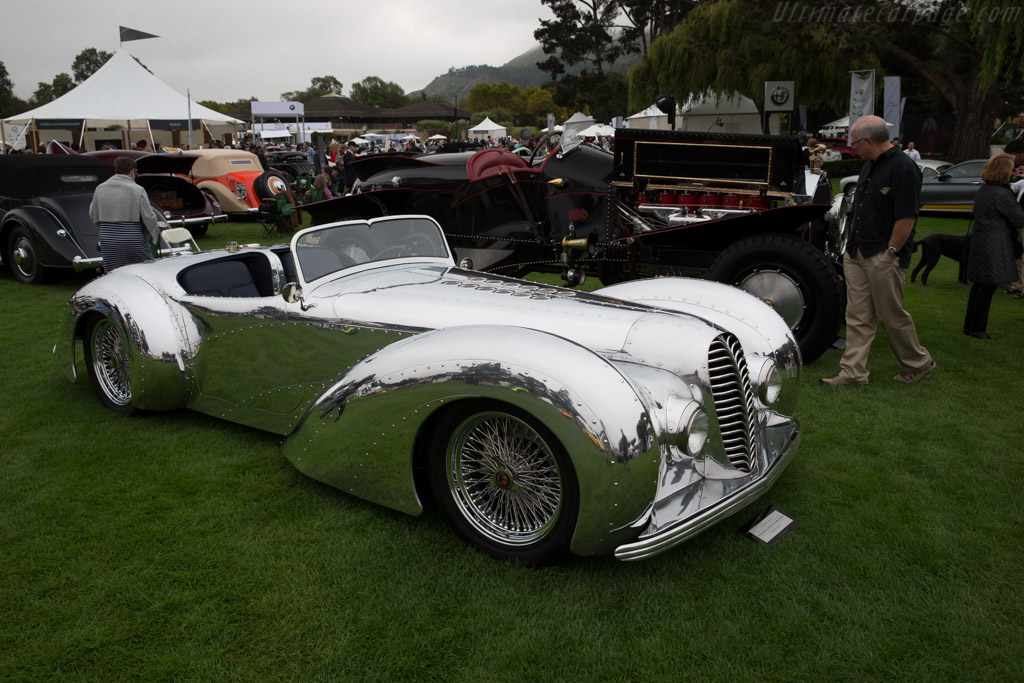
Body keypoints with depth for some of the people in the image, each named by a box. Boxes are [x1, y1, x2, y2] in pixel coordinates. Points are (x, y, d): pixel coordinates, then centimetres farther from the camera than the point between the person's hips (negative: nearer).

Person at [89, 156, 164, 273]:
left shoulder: (100, 189, 5)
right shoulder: (138, 190, -7)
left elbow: (93, 215, 12)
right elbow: (149, 217, -9)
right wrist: (154, 234, 8)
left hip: (107, 240, 3)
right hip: (133, 240, -3)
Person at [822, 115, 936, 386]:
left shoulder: (903, 168, -14)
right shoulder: (870, 166, 15)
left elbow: (906, 218, -17)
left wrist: (890, 253, -17)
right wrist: (852, 246, 14)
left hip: (884, 257, -8)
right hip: (857, 253, 9)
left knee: (892, 315, 3)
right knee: (857, 316, 7)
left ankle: (918, 363, 24)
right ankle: (853, 372, 11)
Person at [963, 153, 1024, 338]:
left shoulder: (982, 190, 11)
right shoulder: (1002, 194, -16)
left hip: (979, 244, 9)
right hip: (993, 248, -9)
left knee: (978, 286, 14)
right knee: (987, 289, -2)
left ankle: (969, 326, 19)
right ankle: (977, 329, 4)